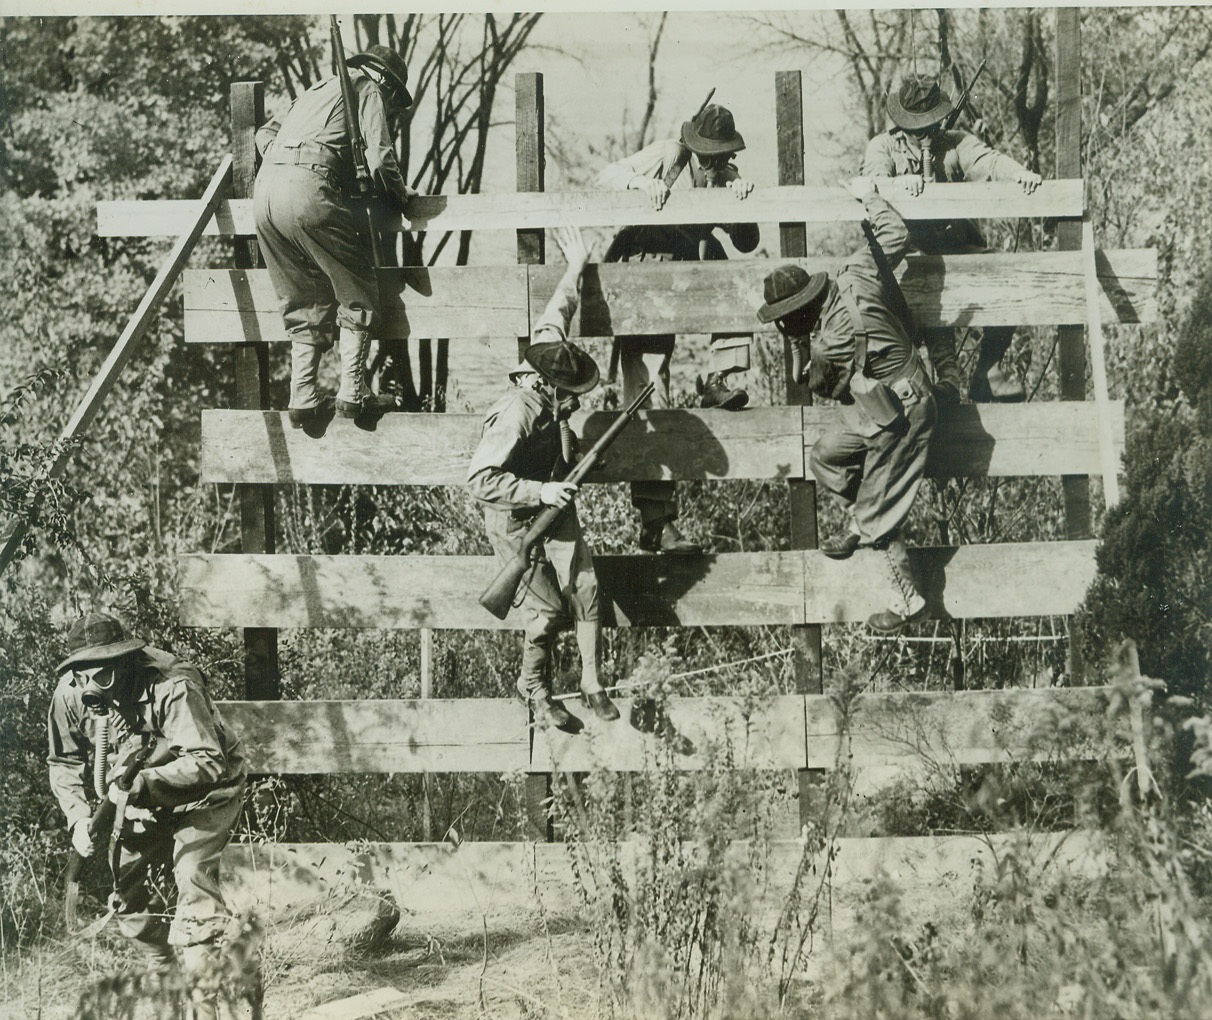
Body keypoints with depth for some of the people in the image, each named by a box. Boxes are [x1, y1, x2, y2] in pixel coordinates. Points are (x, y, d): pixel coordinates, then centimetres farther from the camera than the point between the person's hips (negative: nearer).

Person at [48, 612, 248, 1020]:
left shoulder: (172, 688, -35)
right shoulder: (70, 694, -17)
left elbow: (207, 763, -39)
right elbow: (64, 763, -3)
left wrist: (143, 783, -51)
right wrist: (79, 817, -20)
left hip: (204, 793, -6)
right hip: (143, 802, 6)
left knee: (192, 876, -23)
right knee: (130, 895, 6)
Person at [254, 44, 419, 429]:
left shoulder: (319, 90, 33)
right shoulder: (369, 90, 11)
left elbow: (265, 134, 33)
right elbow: (379, 161, -1)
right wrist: (402, 196, 15)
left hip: (265, 187, 7)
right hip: (309, 188, -7)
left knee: (304, 305, 15)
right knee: (356, 294, 5)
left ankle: (303, 397, 7)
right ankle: (352, 391, 0)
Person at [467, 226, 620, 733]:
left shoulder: (548, 390, -10)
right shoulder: (516, 416, -32)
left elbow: (553, 319, 8)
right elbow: (480, 480, -33)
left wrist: (575, 268, 18)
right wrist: (540, 492, -32)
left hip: (552, 502, 7)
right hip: (513, 519, -7)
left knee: (583, 584, -3)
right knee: (548, 609, -5)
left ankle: (592, 683, 8)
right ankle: (533, 688, 20)